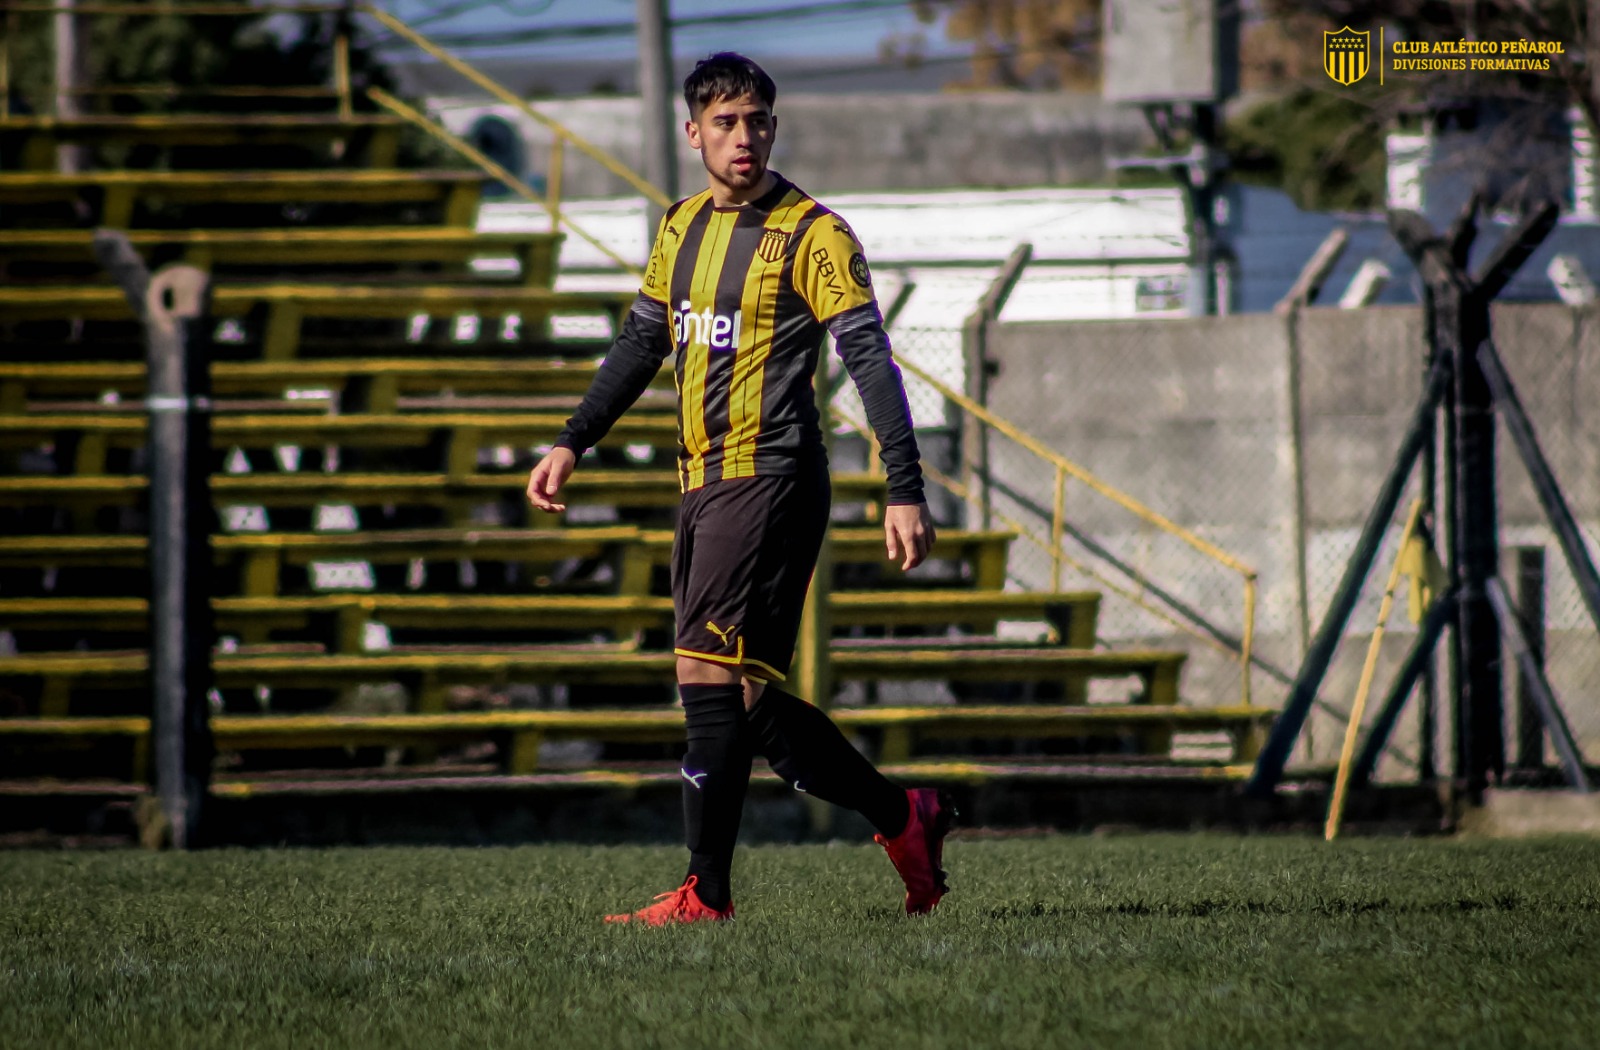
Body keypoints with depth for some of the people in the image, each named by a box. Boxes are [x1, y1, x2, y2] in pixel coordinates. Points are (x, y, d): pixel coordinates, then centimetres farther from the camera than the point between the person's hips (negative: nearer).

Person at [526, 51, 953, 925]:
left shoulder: (811, 235, -7)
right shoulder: (681, 229, 15)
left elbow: (870, 361, -12)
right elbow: (641, 345, 26)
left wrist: (905, 492, -19)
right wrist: (571, 444, 19)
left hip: (770, 481, -8)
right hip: (703, 483, 8)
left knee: (708, 672, -13)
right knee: (744, 695, 7)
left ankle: (706, 892, -10)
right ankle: (904, 819, 20)